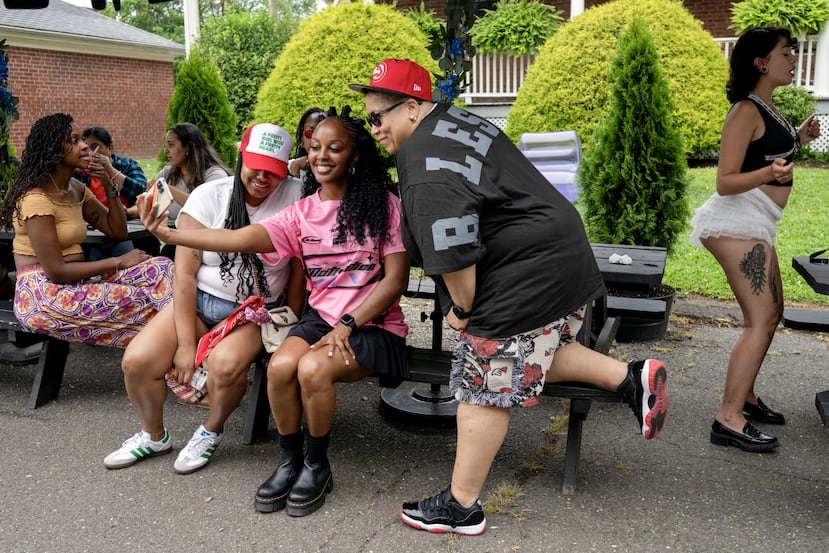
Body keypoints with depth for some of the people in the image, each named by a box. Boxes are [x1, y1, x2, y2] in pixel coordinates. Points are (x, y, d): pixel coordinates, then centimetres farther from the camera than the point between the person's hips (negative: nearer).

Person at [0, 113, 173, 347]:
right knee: (146, 303, -23)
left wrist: (109, 185, 1)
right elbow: (56, 271, -20)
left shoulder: (77, 189, 11)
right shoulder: (36, 198, -15)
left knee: (162, 270, -13)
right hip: (43, 296, -8)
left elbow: (118, 231, 14)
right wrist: (119, 262, -13)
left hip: (73, 286, 8)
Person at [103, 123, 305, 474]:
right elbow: (185, 273, -8)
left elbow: (300, 271, -5)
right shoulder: (209, 196, -6)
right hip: (198, 301, 3)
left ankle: (211, 432, 3)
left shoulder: (295, 198, -9)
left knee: (226, 364, -32)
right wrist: (185, 344, -12)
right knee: (137, 361, -15)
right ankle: (154, 436, 17)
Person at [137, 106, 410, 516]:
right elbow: (241, 239, -10)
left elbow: (396, 278, -8)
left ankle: (317, 466, -2)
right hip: (320, 316, 4)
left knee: (312, 368, -29)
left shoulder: (382, 205, -6)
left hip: (374, 324, -4)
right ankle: (289, 462, 2)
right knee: (280, 365, -24)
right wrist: (169, 234, -22)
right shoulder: (302, 212, 4)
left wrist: (348, 324, -17)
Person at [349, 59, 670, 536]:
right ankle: (632, 378, 17)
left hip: (527, 276, -10)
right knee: (532, 359, 25)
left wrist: (461, 307, -10)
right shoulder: (454, 118, 14)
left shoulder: (426, 164, -19)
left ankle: (462, 506, 11)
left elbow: (452, 254, -24)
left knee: (483, 388, -1)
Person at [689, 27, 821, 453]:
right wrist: (769, 173, -36)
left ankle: (744, 397, 28)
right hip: (738, 221, -11)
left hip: (754, 222, 11)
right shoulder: (746, 111, -13)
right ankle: (729, 421, -14)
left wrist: (798, 139, 15)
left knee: (770, 314, 18)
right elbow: (725, 181, -19)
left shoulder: (767, 108, 15)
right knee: (761, 321, -15)